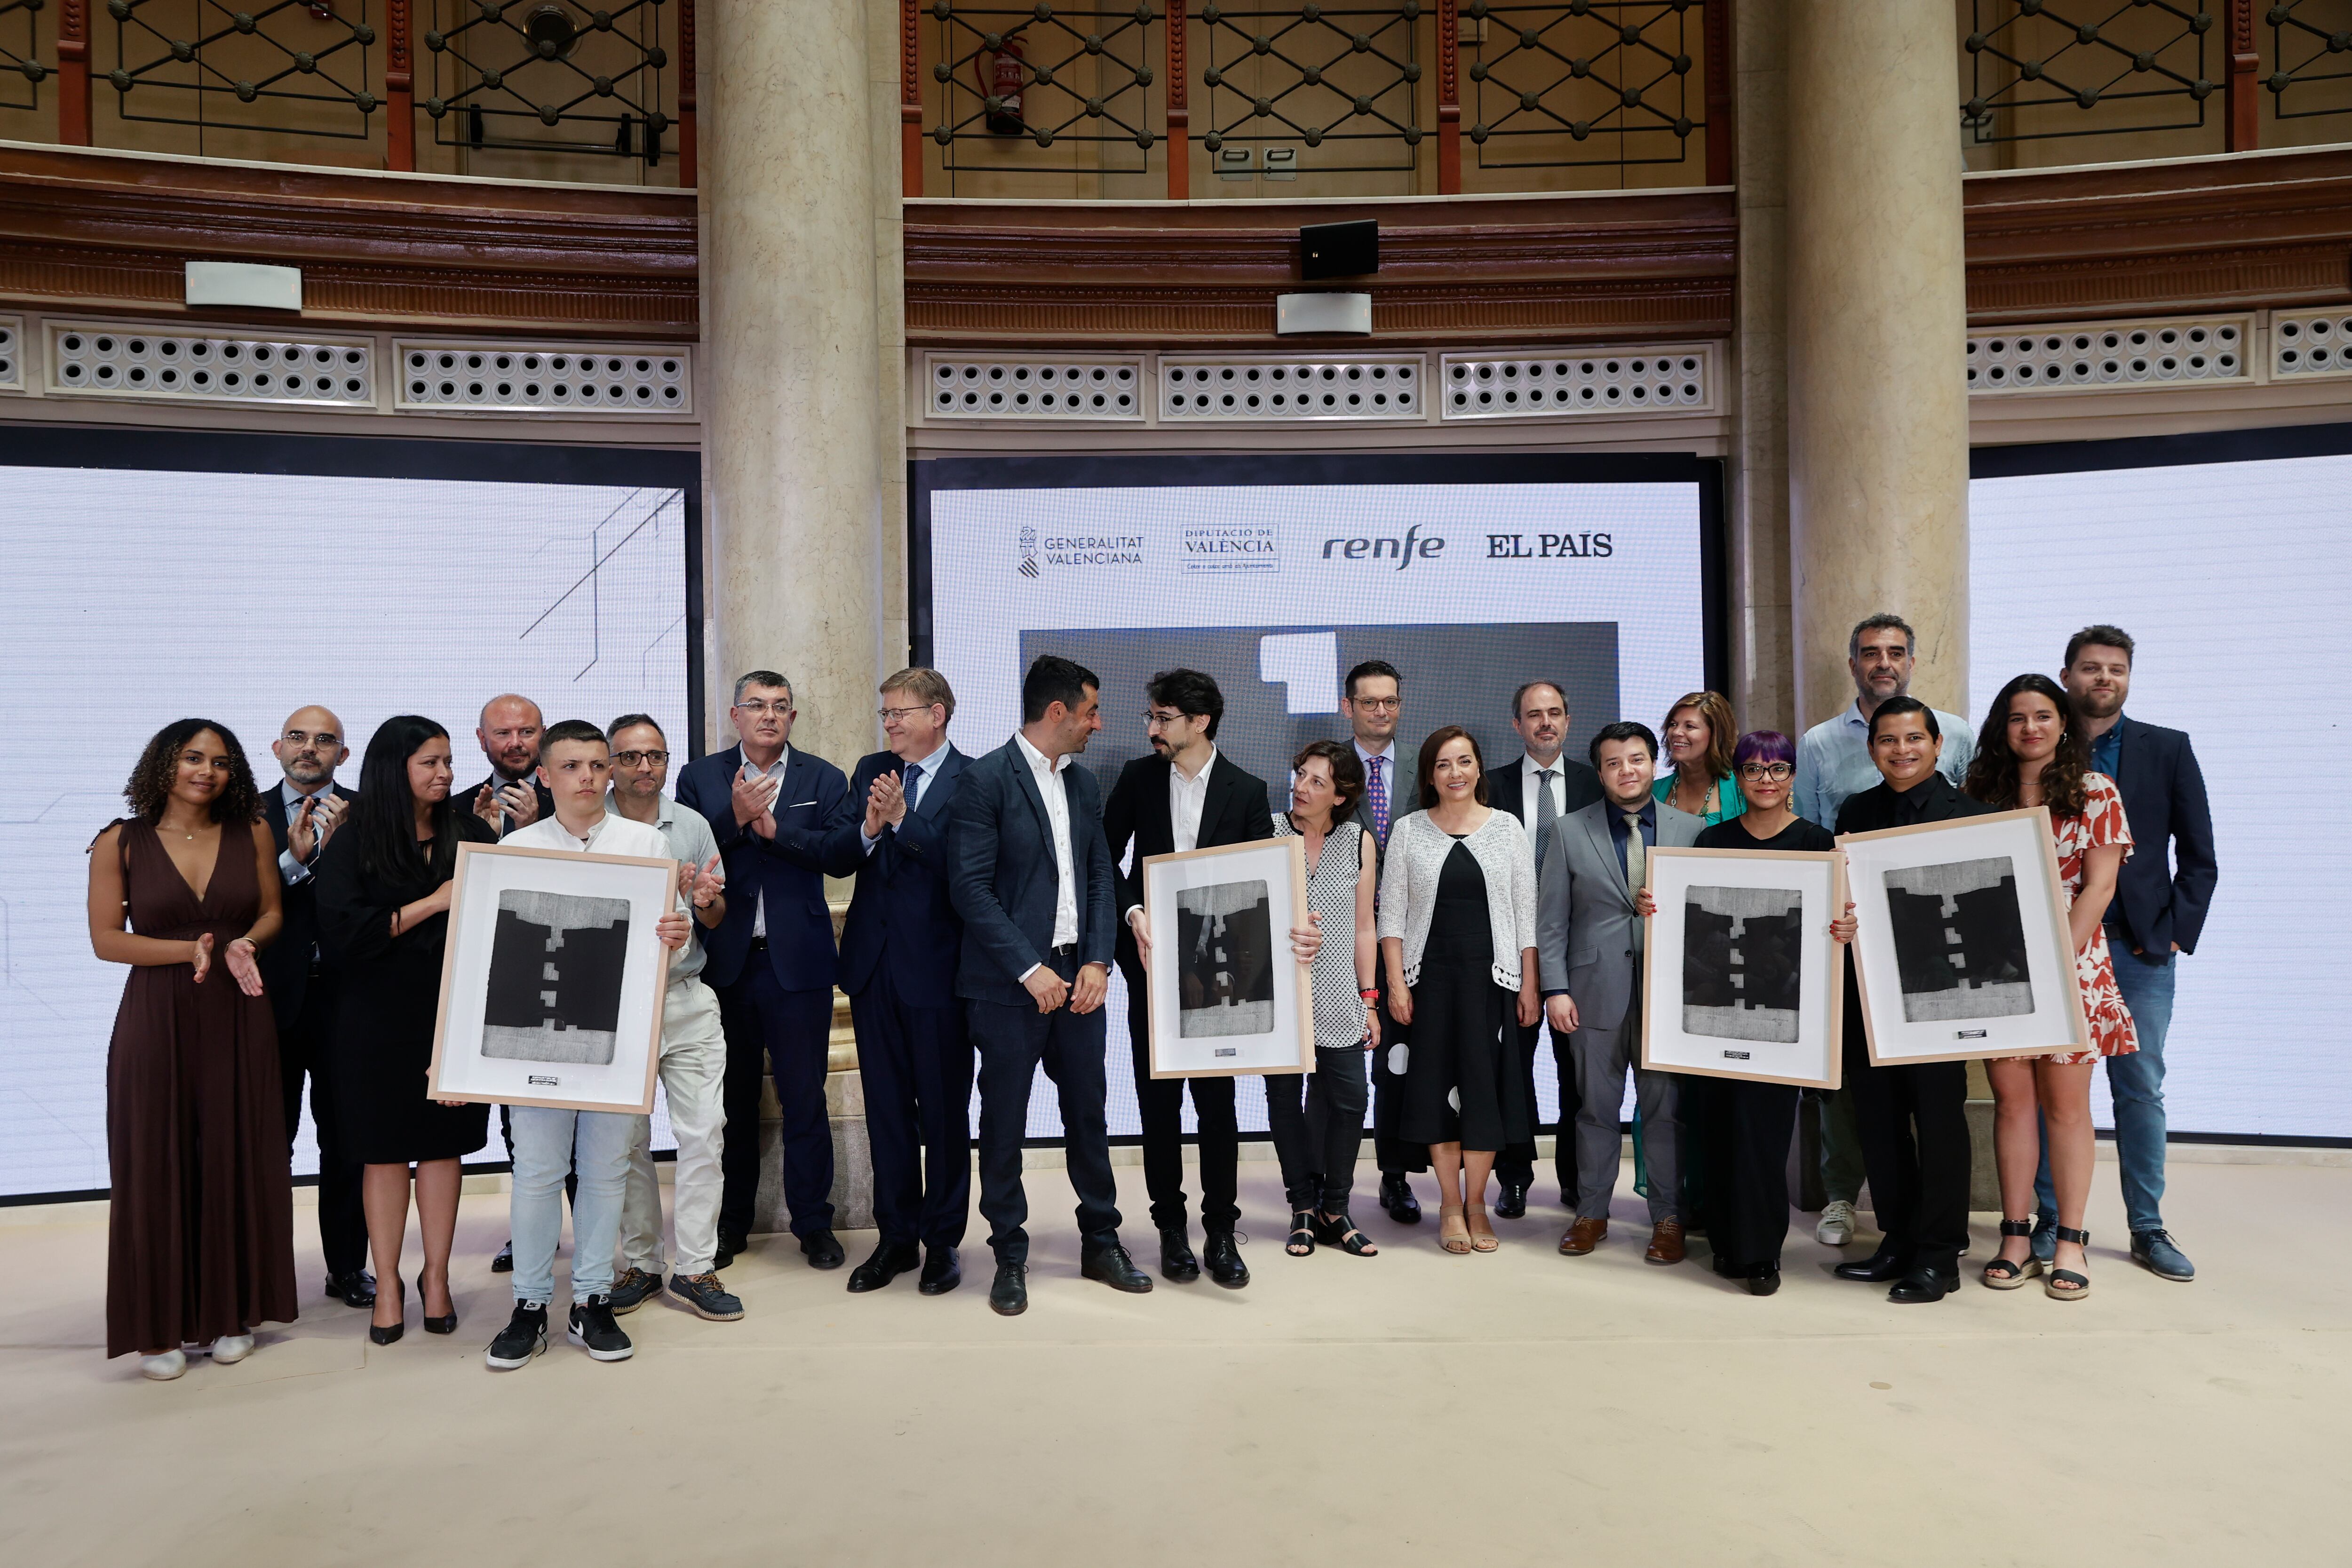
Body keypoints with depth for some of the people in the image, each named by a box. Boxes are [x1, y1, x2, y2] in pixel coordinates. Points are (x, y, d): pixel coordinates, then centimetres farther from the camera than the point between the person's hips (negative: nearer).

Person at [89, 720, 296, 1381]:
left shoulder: (251, 836, 3)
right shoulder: (120, 843, -2)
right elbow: (106, 939, -3)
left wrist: (244, 944, -11)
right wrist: (190, 950, -15)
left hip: (238, 1017, 2)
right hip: (157, 1018, -1)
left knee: (235, 1161, 6)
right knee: (157, 1166, 4)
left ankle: (230, 1312, 20)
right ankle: (162, 1324, 16)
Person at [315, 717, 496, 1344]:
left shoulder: (470, 833, 4)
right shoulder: (352, 841, -1)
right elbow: (342, 930, -12)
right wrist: (432, 904, -14)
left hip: (453, 1011, 1)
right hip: (378, 1016, -1)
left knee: (443, 1143, 6)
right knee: (384, 1147, 6)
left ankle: (436, 1276, 19)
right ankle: (387, 1283, 18)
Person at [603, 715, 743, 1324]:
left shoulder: (692, 826, 7)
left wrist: (707, 902, -13)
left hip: (686, 1001, 1)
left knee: (704, 1132, -3)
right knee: (626, 1140, 8)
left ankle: (695, 1269, 6)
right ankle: (640, 1264, 21)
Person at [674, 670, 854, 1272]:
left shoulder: (823, 780, 4)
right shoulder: (699, 778, 5)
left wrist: (775, 827, -17)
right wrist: (735, 818, -18)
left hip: (798, 961, -1)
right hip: (724, 960, 1)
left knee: (804, 1096, 4)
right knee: (733, 1097, 13)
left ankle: (813, 1222, 17)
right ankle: (732, 1222, 27)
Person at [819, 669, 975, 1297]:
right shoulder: (871, 772, 9)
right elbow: (834, 860, 2)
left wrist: (902, 820, -25)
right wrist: (869, 828, -17)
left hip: (936, 967, -5)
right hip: (875, 963, 5)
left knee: (945, 1109, 7)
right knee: (886, 1108, 13)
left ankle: (943, 1239, 21)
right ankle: (895, 1235, 26)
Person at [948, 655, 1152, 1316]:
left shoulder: (1082, 783, 12)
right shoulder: (986, 779, -9)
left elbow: (1101, 876, 12)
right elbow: (970, 887, -14)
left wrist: (1097, 962, -2)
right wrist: (1030, 970, -17)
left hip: (1077, 976, 6)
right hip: (1009, 983, -6)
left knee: (1088, 1112, 13)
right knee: (1003, 1120, 4)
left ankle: (1101, 1243, 26)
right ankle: (1010, 1256, 18)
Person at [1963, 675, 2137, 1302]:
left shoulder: (2096, 794, 2)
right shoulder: (1984, 796, 9)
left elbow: (2099, 886, -4)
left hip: (2072, 964, -2)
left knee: (2065, 1103, 1)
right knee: (2012, 1100, 4)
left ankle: (2069, 1243, 10)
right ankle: (2016, 1238, 12)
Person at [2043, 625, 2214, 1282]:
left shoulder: (2168, 750, 6)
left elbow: (2199, 857, 6)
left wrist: (2175, 933, -2)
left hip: (2140, 951, 1)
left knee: (2142, 1092, 7)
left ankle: (2148, 1230, 18)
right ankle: (2051, 1222, 14)